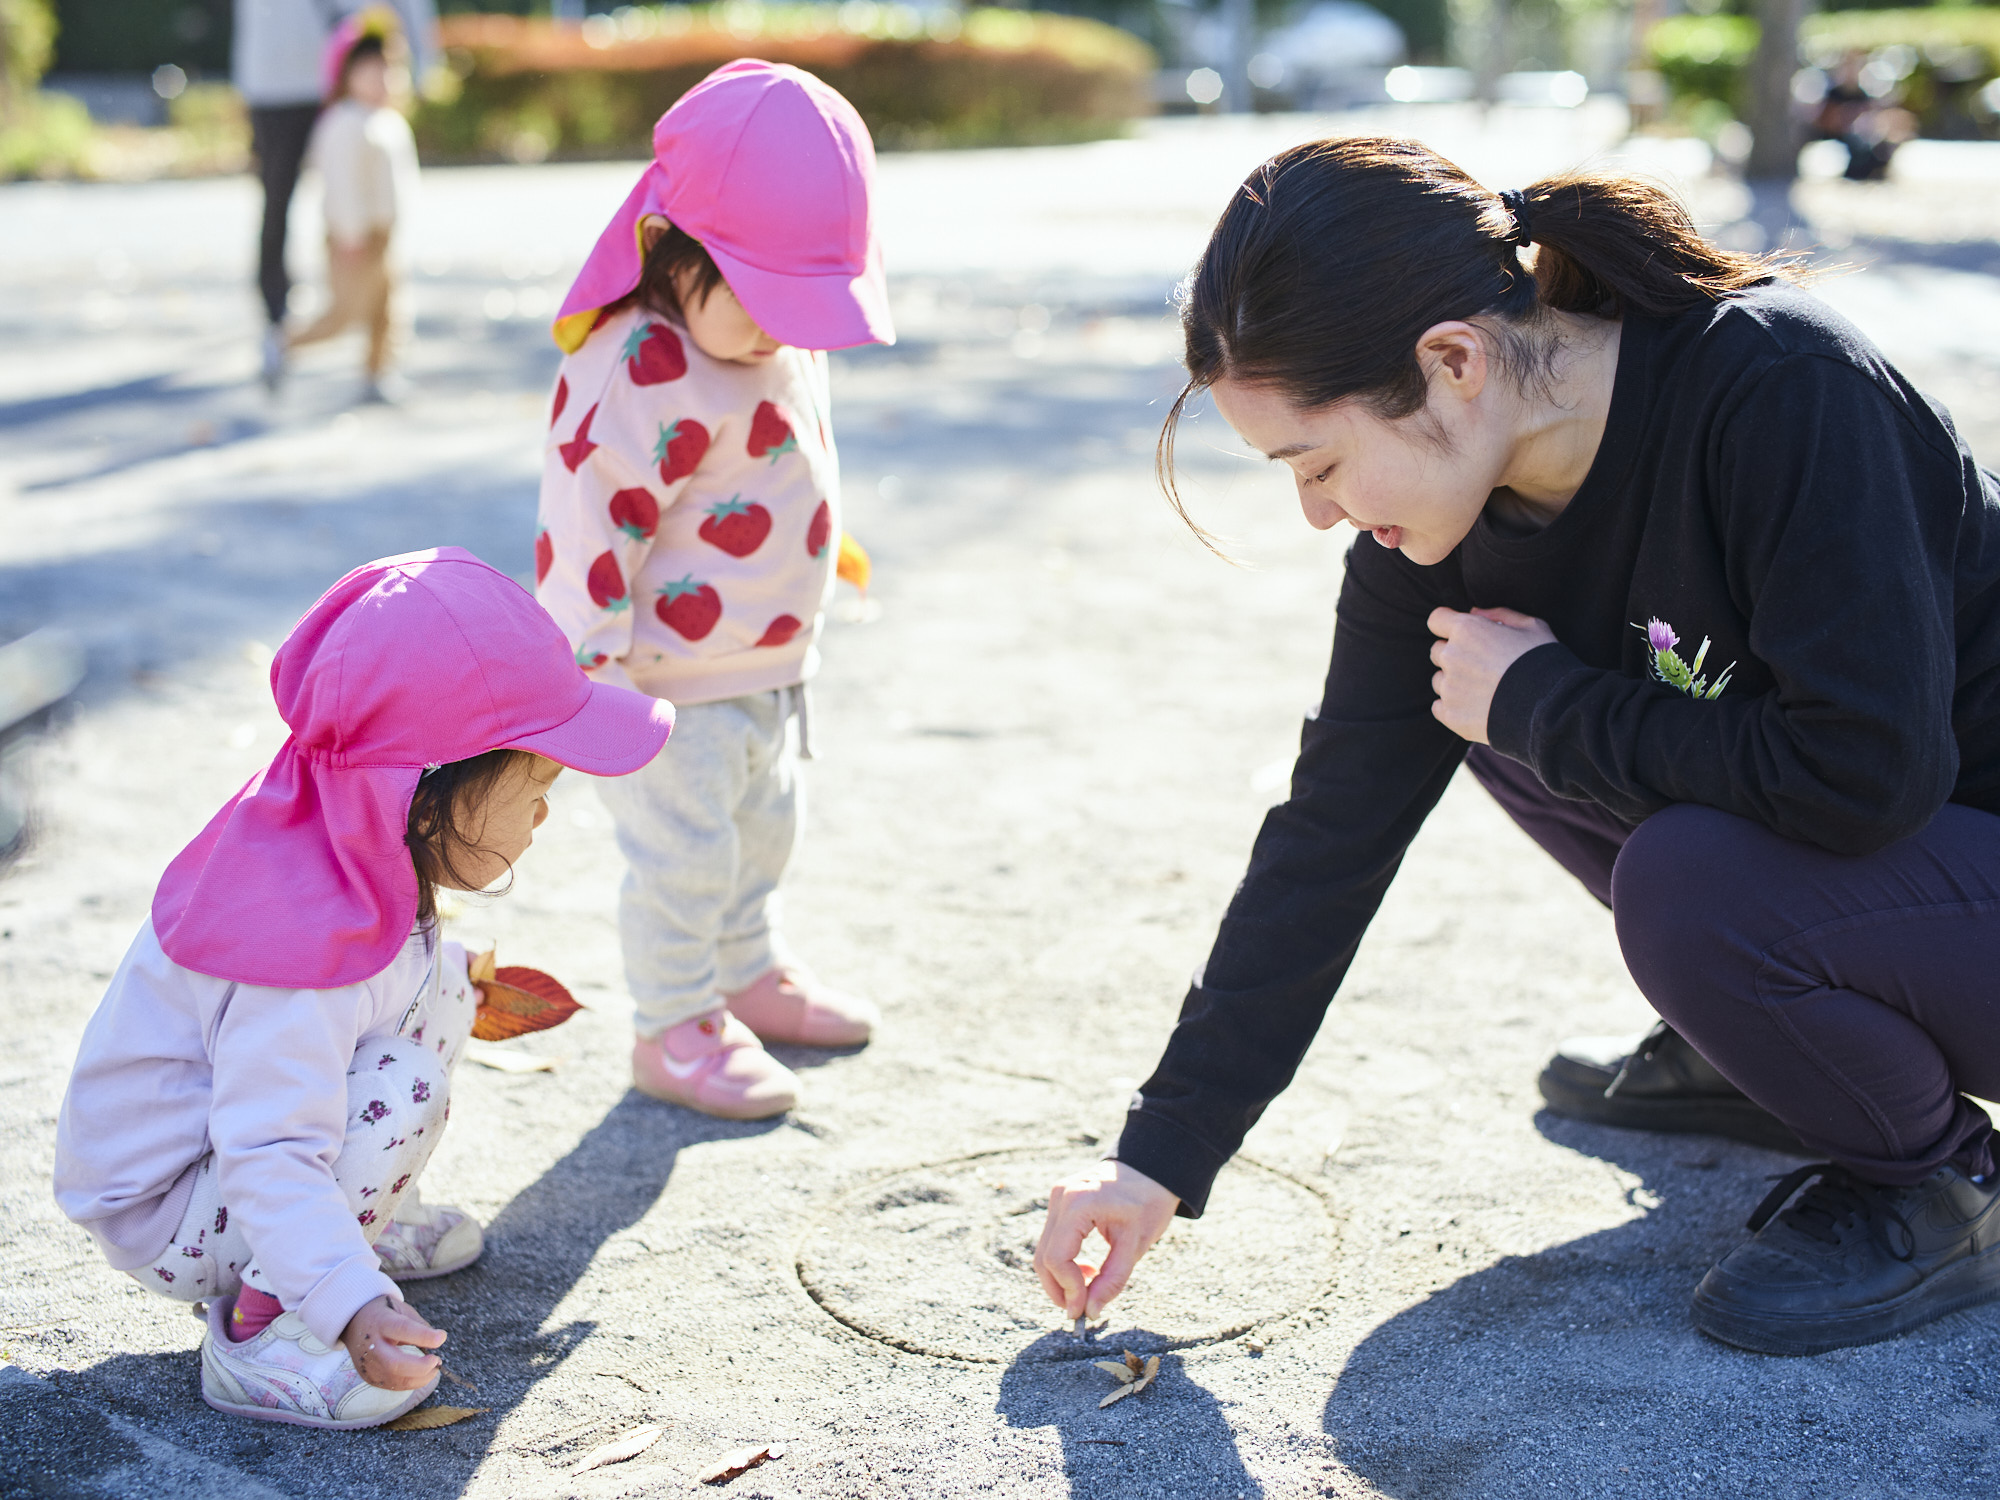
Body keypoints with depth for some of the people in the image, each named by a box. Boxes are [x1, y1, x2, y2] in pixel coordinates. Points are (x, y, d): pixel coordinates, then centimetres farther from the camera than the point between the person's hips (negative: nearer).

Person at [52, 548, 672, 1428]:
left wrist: (467, 997, 18)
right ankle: (256, 1330, -16)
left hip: (235, 1122, 10)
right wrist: (352, 1304, -49)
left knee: (440, 984, 5)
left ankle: (363, 1222, 17)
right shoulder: (306, 945, -37)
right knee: (402, 1087, -29)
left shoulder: (341, 846, -8)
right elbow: (268, 1160, -40)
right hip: (160, 1210, -9)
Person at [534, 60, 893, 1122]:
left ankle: (748, 972, 44)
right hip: (673, 682, -9)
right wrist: (589, 681, -24)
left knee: (761, 831, 24)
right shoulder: (642, 378, -28)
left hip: (767, 667, 9)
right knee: (683, 856, 2)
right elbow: (586, 533, -26)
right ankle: (674, 1027, 20)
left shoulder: (782, 346, 1)